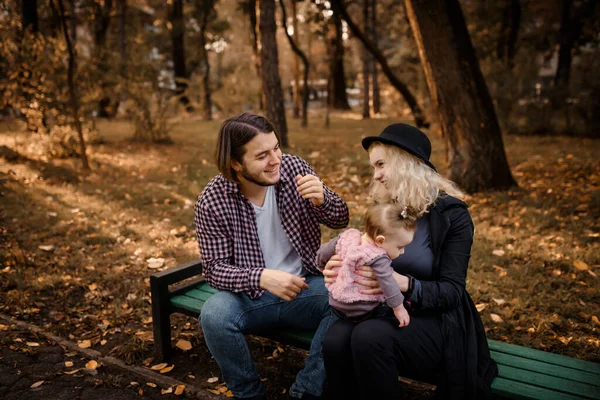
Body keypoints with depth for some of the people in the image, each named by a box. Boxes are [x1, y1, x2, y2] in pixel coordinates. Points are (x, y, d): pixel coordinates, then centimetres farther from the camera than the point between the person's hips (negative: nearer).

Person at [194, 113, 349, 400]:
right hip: (251, 294, -1)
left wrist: (322, 200, -27)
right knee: (214, 315, -30)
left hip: (304, 287, 2)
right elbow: (214, 269, -13)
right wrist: (260, 277, -33)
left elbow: (340, 220, -3)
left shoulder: (294, 168, -9)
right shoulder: (211, 202, -16)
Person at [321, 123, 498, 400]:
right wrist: (344, 269, -11)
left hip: (436, 321, -4)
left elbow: (452, 291, -13)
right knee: (335, 340, -28)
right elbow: (369, 264, 13)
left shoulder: (451, 213, -10)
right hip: (388, 310, 5)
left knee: (368, 337, -34)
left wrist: (405, 284, -32)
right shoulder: (385, 208, 7)